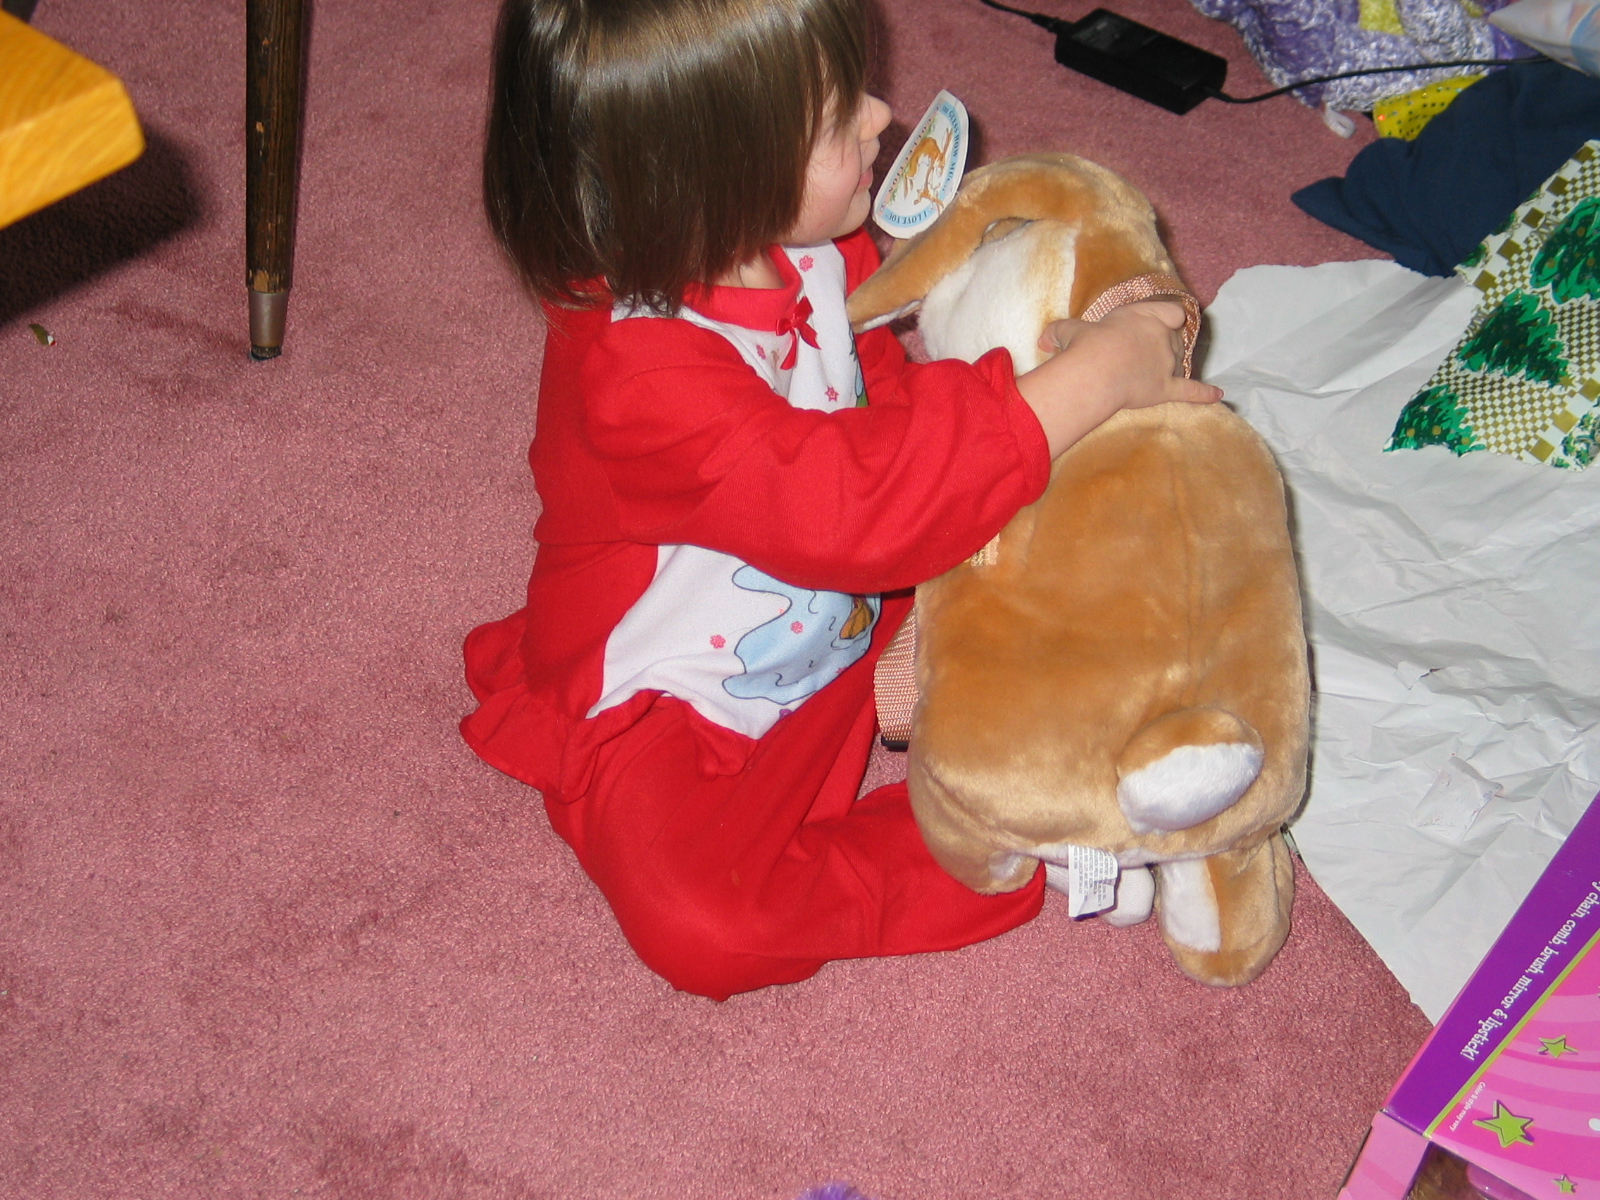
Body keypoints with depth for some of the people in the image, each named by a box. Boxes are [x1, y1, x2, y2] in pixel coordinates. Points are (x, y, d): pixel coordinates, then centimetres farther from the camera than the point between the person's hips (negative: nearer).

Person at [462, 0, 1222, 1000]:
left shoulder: (811, 242, -10)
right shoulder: (638, 377, -37)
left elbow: (888, 383, 8)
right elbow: (853, 505, -44)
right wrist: (1090, 379, -40)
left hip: (849, 614, 7)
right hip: (668, 712, -7)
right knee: (701, 927, -27)